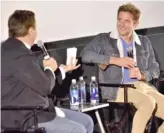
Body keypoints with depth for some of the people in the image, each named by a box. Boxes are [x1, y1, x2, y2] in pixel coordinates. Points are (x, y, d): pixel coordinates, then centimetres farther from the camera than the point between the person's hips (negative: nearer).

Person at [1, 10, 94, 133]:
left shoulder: (15, 49, 10)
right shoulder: (20, 54, -23)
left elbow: (38, 79, 17)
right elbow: (45, 87, -19)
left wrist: (63, 69, 27)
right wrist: (50, 69, 1)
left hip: (33, 111, 11)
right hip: (23, 118, -10)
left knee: (87, 121, 7)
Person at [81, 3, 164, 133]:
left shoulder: (144, 42, 20)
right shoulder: (104, 39, 8)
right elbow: (85, 54, -9)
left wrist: (142, 75, -6)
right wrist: (115, 60, -15)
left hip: (144, 87, 5)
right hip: (117, 89, -5)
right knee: (148, 102, -33)